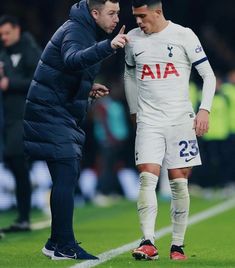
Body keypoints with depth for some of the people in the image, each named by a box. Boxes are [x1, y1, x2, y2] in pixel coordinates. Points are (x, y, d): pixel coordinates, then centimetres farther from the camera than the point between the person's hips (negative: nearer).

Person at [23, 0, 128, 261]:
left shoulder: (86, 31, 14)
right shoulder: (75, 31, -17)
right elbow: (72, 60, -40)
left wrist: (88, 87, 7)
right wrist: (108, 46, -54)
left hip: (66, 115, 10)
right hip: (50, 112, -10)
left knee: (68, 176, 12)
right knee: (65, 175, -13)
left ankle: (58, 243, 19)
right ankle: (64, 246, -13)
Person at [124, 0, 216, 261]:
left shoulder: (183, 35, -3)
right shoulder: (133, 38, 6)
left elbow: (208, 75, 0)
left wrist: (204, 110, -11)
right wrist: (134, 111, 20)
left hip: (180, 120, -2)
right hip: (148, 122, 2)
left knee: (179, 183, 1)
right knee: (147, 178, -13)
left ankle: (177, 245, 9)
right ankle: (148, 243, -19)